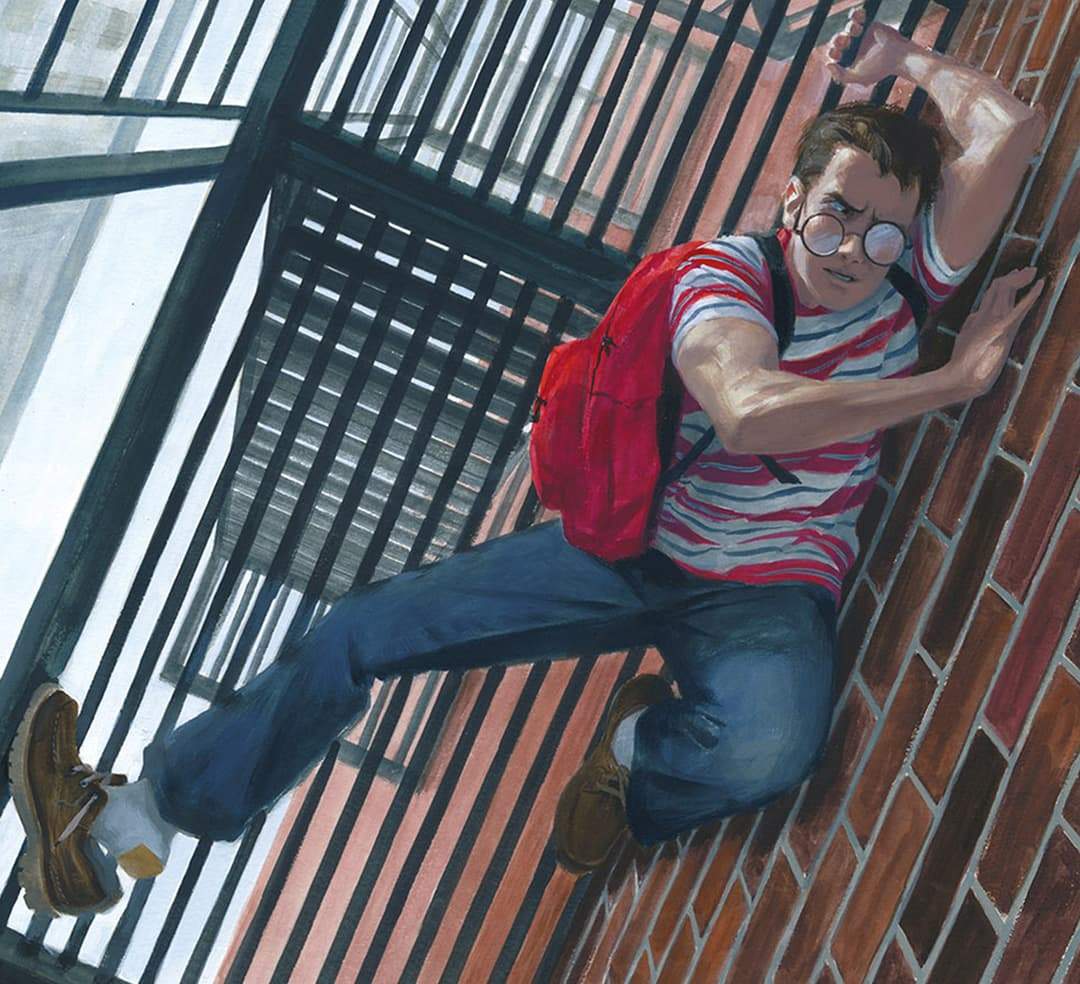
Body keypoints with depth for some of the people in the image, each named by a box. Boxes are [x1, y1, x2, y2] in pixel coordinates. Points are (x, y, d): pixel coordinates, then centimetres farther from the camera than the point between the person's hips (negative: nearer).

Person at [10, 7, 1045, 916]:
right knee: (365, 629, -5)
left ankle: (640, 750, 0)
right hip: (638, 545, 1)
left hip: (767, 595, -1)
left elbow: (1012, 129, -15)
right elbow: (751, 410, -30)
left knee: (765, 746, -39)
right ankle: (132, 818, 7)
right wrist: (953, 379, -25)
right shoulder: (723, 269, -9)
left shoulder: (911, 276, -3)